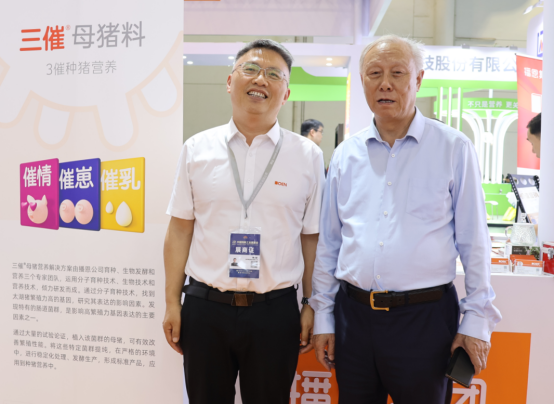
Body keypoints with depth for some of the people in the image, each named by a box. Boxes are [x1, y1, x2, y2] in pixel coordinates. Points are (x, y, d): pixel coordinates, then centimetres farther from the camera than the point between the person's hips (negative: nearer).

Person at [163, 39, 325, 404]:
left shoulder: (308, 156, 0)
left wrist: (312, 307, 2)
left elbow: (311, 237, 2)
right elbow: (180, 229, 4)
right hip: (204, 308, 1)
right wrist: (172, 303, 2)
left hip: (276, 312, 0)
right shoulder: (197, 149, 2)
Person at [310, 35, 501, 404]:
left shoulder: (454, 148, -3)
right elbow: (328, 243, 9)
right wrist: (323, 317, 8)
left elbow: (474, 242, -2)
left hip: (424, 317, -3)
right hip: (353, 314, 3)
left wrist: (477, 321, -3)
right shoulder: (346, 155, 5)